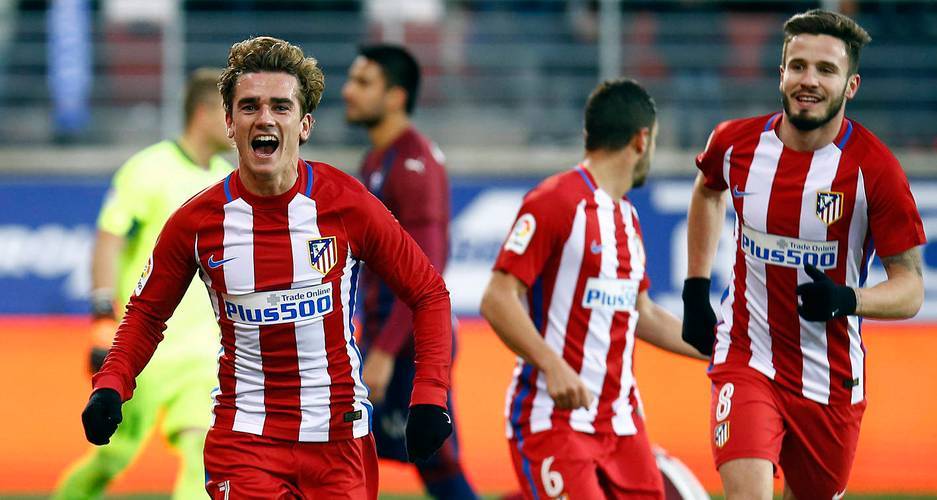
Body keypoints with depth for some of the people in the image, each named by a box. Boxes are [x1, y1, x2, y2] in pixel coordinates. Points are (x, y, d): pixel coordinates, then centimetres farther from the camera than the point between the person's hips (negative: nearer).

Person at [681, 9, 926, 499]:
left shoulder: (874, 168, -15)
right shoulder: (737, 142, -5)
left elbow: (910, 289, -11)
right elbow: (708, 190, 22)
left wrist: (846, 300, -31)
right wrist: (696, 290, 17)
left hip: (831, 380, 0)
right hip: (746, 360, 0)